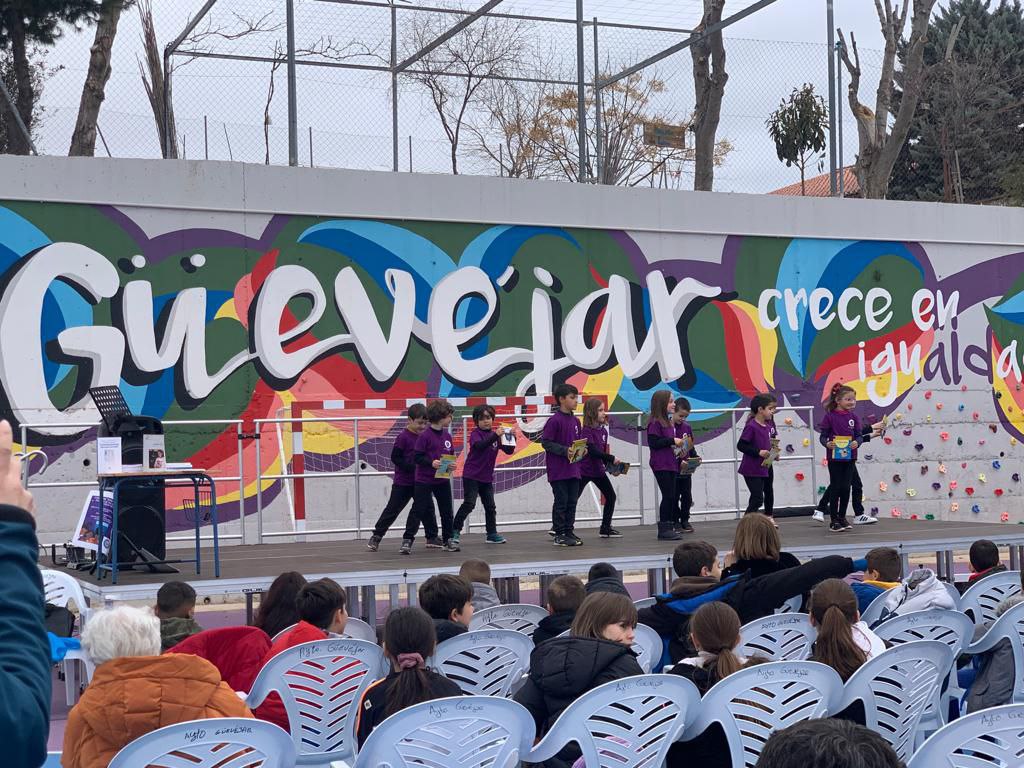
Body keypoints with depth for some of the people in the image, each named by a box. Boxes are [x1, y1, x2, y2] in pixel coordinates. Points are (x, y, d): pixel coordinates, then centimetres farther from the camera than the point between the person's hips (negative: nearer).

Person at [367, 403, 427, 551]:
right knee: (392, 510, -1)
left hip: (419, 481, 6)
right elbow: (395, 458, -16)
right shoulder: (403, 437, -14)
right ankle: (376, 537, 8)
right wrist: (412, 467, -23)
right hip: (403, 482, -6)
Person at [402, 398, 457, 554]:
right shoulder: (425, 436, -13)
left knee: (447, 511, 10)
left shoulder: (447, 436, 5)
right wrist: (431, 462, -26)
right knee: (418, 510, -3)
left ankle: (447, 540, 22)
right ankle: (407, 540, 3)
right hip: (424, 480, -6)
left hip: (443, 479, 6)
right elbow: (418, 457, -13)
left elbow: (451, 455, 15)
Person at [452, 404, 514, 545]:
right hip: (471, 475, -6)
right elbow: (480, 445, -31)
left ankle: (492, 534, 18)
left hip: (487, 478, 6)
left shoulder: (495, 435, 6)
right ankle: (455, 531, -4)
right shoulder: (475, 434, -10)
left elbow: (509, 451, 5)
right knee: (469, 503, -12)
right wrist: (495, 436, -41)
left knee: (490, 506, 9)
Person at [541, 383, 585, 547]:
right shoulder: (554, 420, -13)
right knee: (561, 501, -2)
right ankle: (559, 535, 6)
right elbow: (545, 442, -14)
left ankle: (569, 532, 19)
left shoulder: (575, 421, 9)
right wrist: (565, 450, -22)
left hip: (573, 469, 7)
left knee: (572, 501, 10)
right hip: (558, 470, -7)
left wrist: (582, 450, -2)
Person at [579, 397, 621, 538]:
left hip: (598, 469, 8)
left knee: (611, 496, 7)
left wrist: (610, 465, -2)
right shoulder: (587, 430, -16)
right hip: (584, 470, -8)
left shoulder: (603, 430, 7)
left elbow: (603, 451, 12)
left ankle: (605, 528, 16)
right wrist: (611, 459, -23)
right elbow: (592, 451, -24)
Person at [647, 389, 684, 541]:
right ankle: (664, 529, -4)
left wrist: (677, 443, 7)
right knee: (668, 496, -9)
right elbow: (653, 443, -20)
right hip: (660, 465, -9)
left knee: (672, 496, 10)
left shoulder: (668, 421, 17)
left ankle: (669, 527, 16)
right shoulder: (655, 423, -12)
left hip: (671, 464, 9)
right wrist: (672, 441, -20)